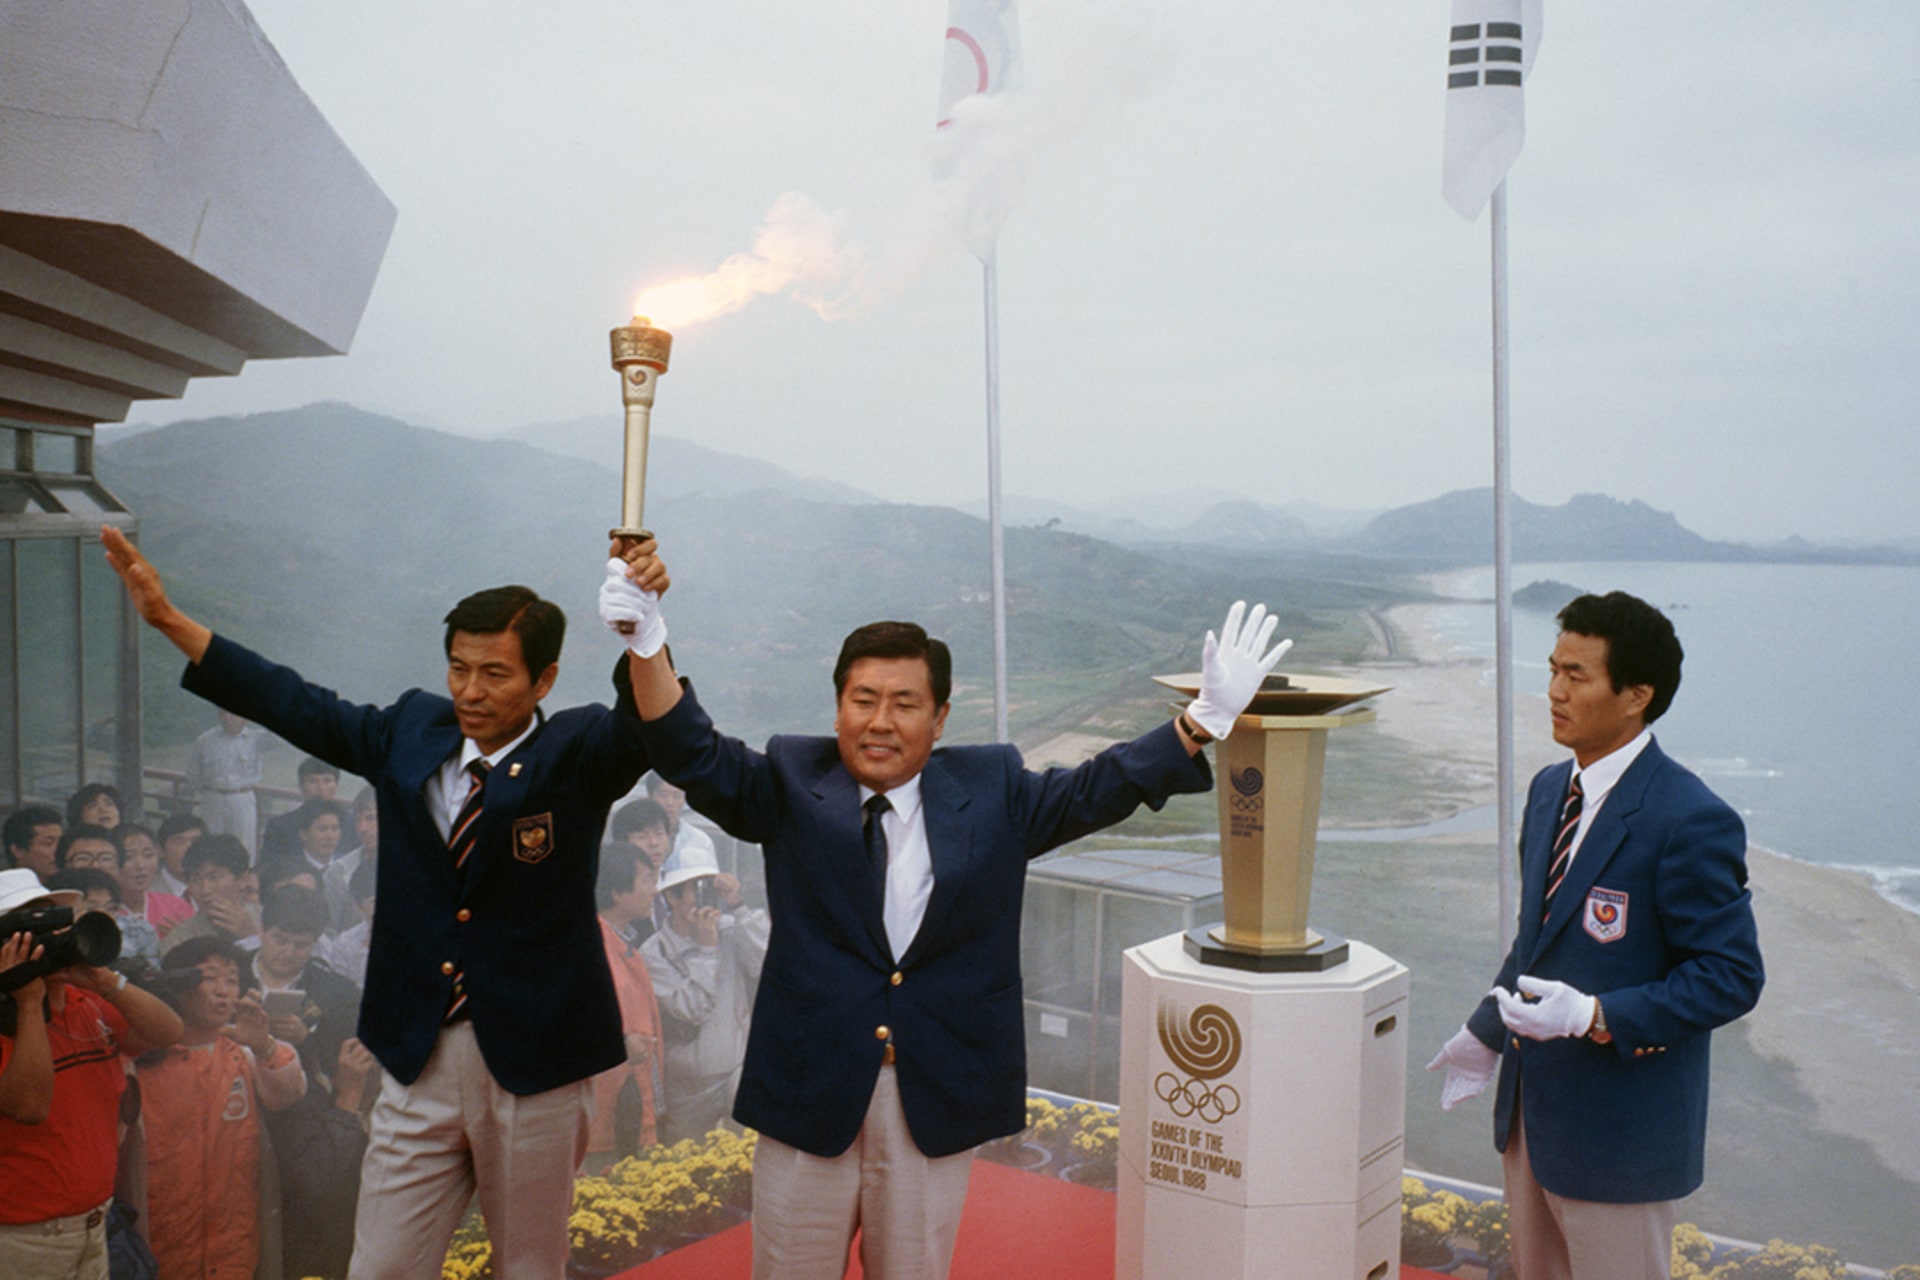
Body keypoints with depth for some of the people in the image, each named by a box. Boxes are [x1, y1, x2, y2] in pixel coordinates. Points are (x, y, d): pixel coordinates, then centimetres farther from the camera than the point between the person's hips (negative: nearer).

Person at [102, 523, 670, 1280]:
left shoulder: (576, 754, -9)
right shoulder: (411, 733, 5)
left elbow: (641, 728, -29)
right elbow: (299, 707, 13)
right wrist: (169, 620, 12)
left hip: (532, 1068, -3)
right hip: (418, 1059, 4)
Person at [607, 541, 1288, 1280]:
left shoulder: (992, 791, 4)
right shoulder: (791, 784, 1)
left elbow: (1097, 791, 1)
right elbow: (696, 758, -9)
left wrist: (1206, 718, -11)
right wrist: (648, 646, -26)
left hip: (936, 1101, 1)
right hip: (810, 1091, -1)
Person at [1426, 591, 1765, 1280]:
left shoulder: (1690, 821, -20)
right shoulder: (1548, 789, 7)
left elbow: (1731, 977, -19)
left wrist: (1596, 1016, -27)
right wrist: (1487, 1029, 15)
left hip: (1619, 1135, -8)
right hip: (1530, 1110, 8)